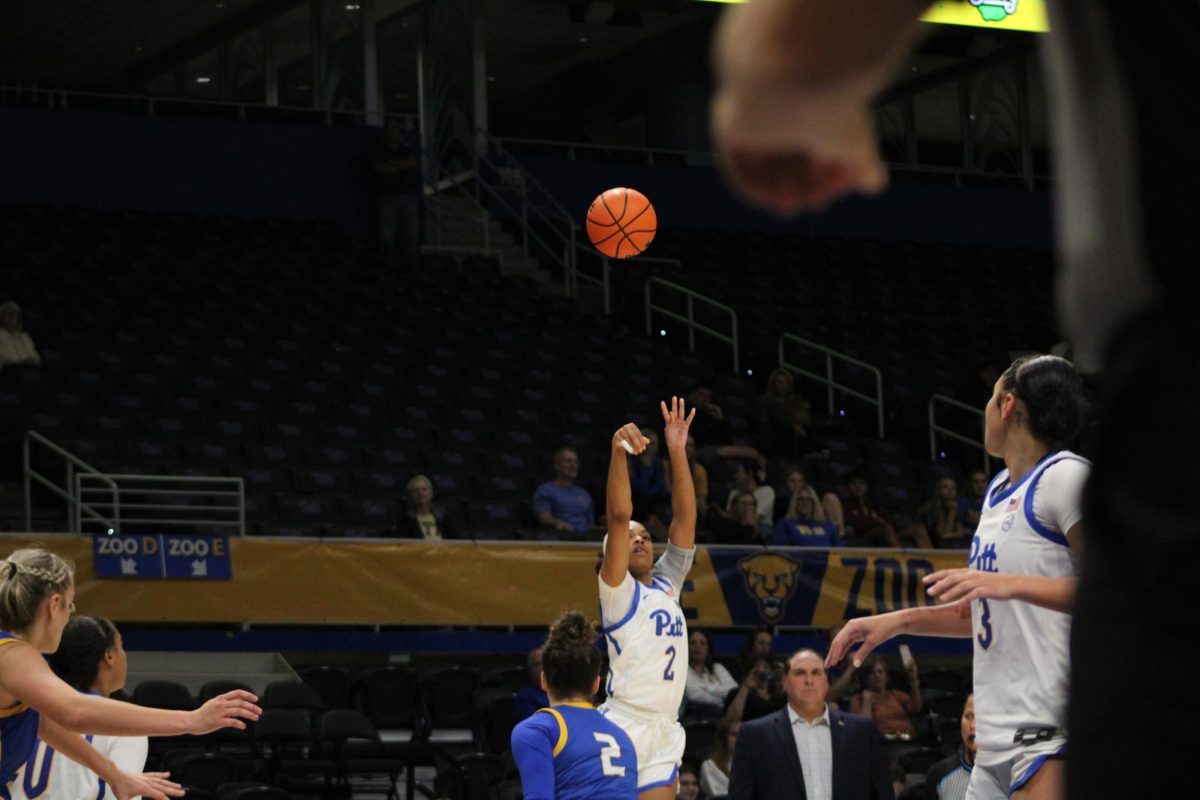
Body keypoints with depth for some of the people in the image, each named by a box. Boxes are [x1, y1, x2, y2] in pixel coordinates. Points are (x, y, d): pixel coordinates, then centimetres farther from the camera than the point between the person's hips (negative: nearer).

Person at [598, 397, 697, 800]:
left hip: (665, 734, 6)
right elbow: (619, 516, -12)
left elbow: (684, 516, 9)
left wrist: (677, 451, 2)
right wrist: (619, 451, -23)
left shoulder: (668, 583, 17)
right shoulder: (618, 589, 1)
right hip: (623, 726, -6)